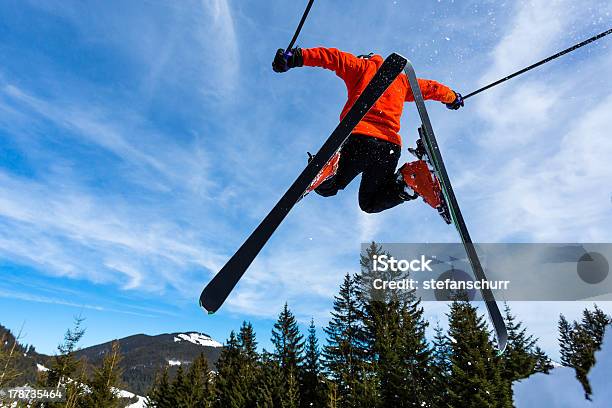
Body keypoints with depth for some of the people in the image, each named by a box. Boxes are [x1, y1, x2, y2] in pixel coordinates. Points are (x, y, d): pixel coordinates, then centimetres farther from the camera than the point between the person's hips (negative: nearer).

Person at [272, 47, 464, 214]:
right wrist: (453, 98, 58)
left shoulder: (363, 67, 17)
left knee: (325, 188, 12)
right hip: (390, 146, 4)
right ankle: (406, 181, -6)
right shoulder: (401, 79, 28)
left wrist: (296, 57, -5)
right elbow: (431, 87, 39)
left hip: (359, 139, -4)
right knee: (370, 204, 21)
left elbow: (332, 57, 2)